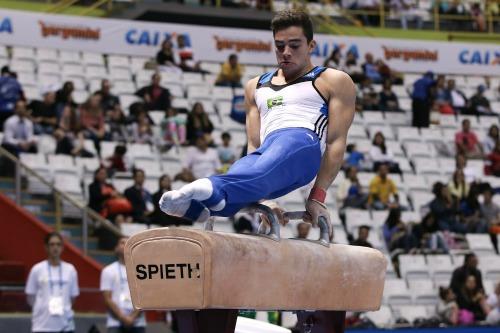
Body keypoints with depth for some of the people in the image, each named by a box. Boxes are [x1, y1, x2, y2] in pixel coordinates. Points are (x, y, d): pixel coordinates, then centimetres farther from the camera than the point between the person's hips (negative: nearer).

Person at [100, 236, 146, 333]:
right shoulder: (109, 271, 4)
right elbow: (107, 299, -2)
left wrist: (133, 317, -12)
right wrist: (123, 318, -12)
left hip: (138, 323, 2)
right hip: (115, 323, -2)